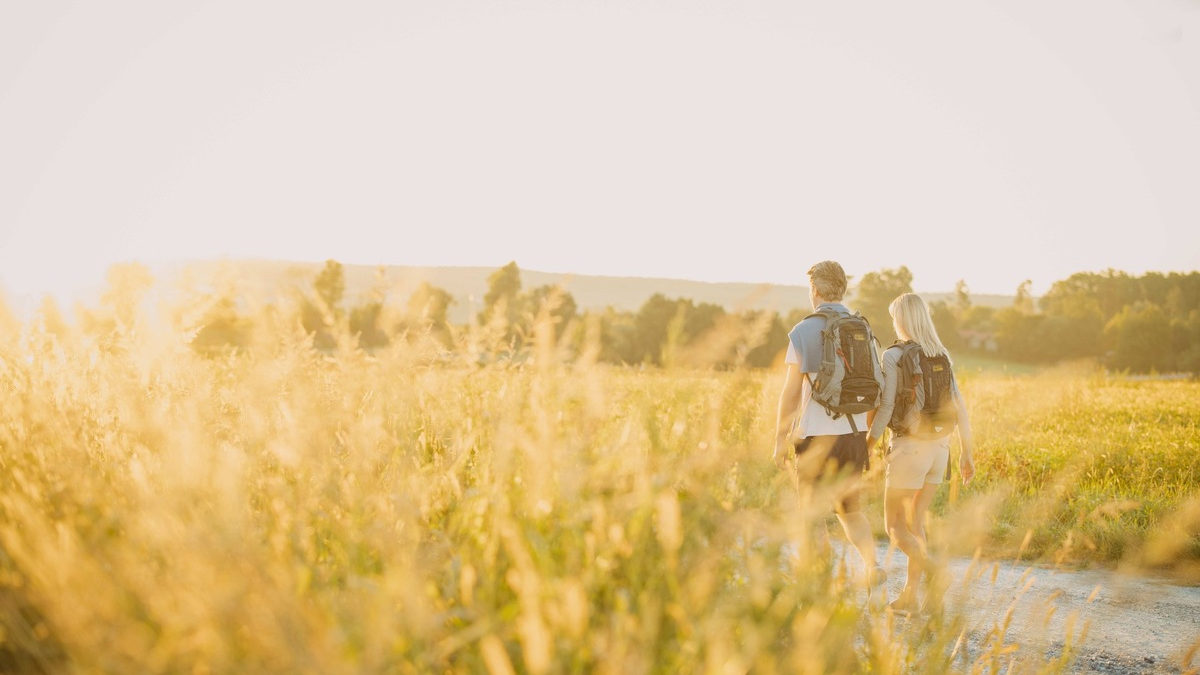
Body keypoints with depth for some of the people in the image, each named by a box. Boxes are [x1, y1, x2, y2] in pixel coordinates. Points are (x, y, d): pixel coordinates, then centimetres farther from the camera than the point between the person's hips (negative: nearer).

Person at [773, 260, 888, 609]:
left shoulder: (803, 331, -9)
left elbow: (790, 391, -12)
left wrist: (780, 441, -4)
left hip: (817, 436, -5)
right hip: (854, 433, 5)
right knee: (849, 509, 20)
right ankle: (874, 570, -1)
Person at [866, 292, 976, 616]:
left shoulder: (893, 355, -11)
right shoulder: (942, 356, 8)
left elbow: (886, 407, -18)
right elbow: (959, 405, 5)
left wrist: (867, 447, -10)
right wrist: (967, 453, 10)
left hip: (908, 448, -6)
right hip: (939, 448, 6)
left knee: (894, 527, 4)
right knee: (914, 523, 16)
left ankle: (934, 571, -20)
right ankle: (909, 597, 14)